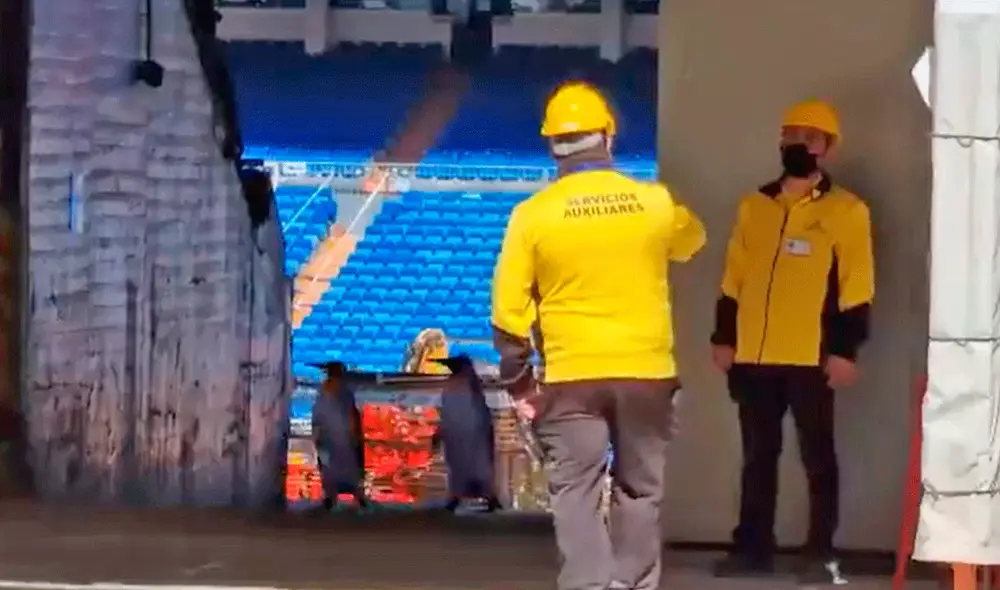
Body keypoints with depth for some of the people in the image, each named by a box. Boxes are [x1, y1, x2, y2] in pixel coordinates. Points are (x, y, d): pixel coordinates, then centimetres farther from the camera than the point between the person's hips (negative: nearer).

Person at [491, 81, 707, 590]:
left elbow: (509, 308, -5)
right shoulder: (656, 203, -2)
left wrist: (518, 381, 5)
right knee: (639, 490, 14)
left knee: (576, 492, 1)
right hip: (646, 371, 2)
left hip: (571, 375, -2)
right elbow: (691, 241, 22)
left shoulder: (533, 213, -7)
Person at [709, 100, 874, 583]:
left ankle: (820, 555, 7)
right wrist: (723, 337, 9)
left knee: (817, 457, 2)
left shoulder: (846, 211, -1)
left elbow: (856, 287, -5)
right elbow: (734, 279, 15)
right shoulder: (754, 206, 13)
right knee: (757, 458, 11)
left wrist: (844, 350, -10)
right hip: (754, 355, 5)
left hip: (812, 357, -4)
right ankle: (752, 548, 18)